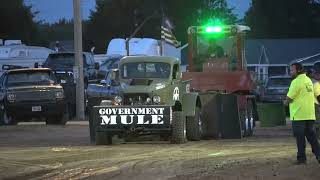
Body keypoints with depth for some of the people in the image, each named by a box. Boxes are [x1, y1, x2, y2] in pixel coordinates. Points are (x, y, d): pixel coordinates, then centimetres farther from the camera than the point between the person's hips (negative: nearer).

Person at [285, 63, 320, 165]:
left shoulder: (296, 81, -13)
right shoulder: (309, 81, 14)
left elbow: (289, 98, -15)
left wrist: (286, 102, 9)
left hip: (298, 115, -8)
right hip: (310, 114, 8)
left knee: (300, 137, -1)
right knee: (311, 135, 10)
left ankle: (302, 158, 1)